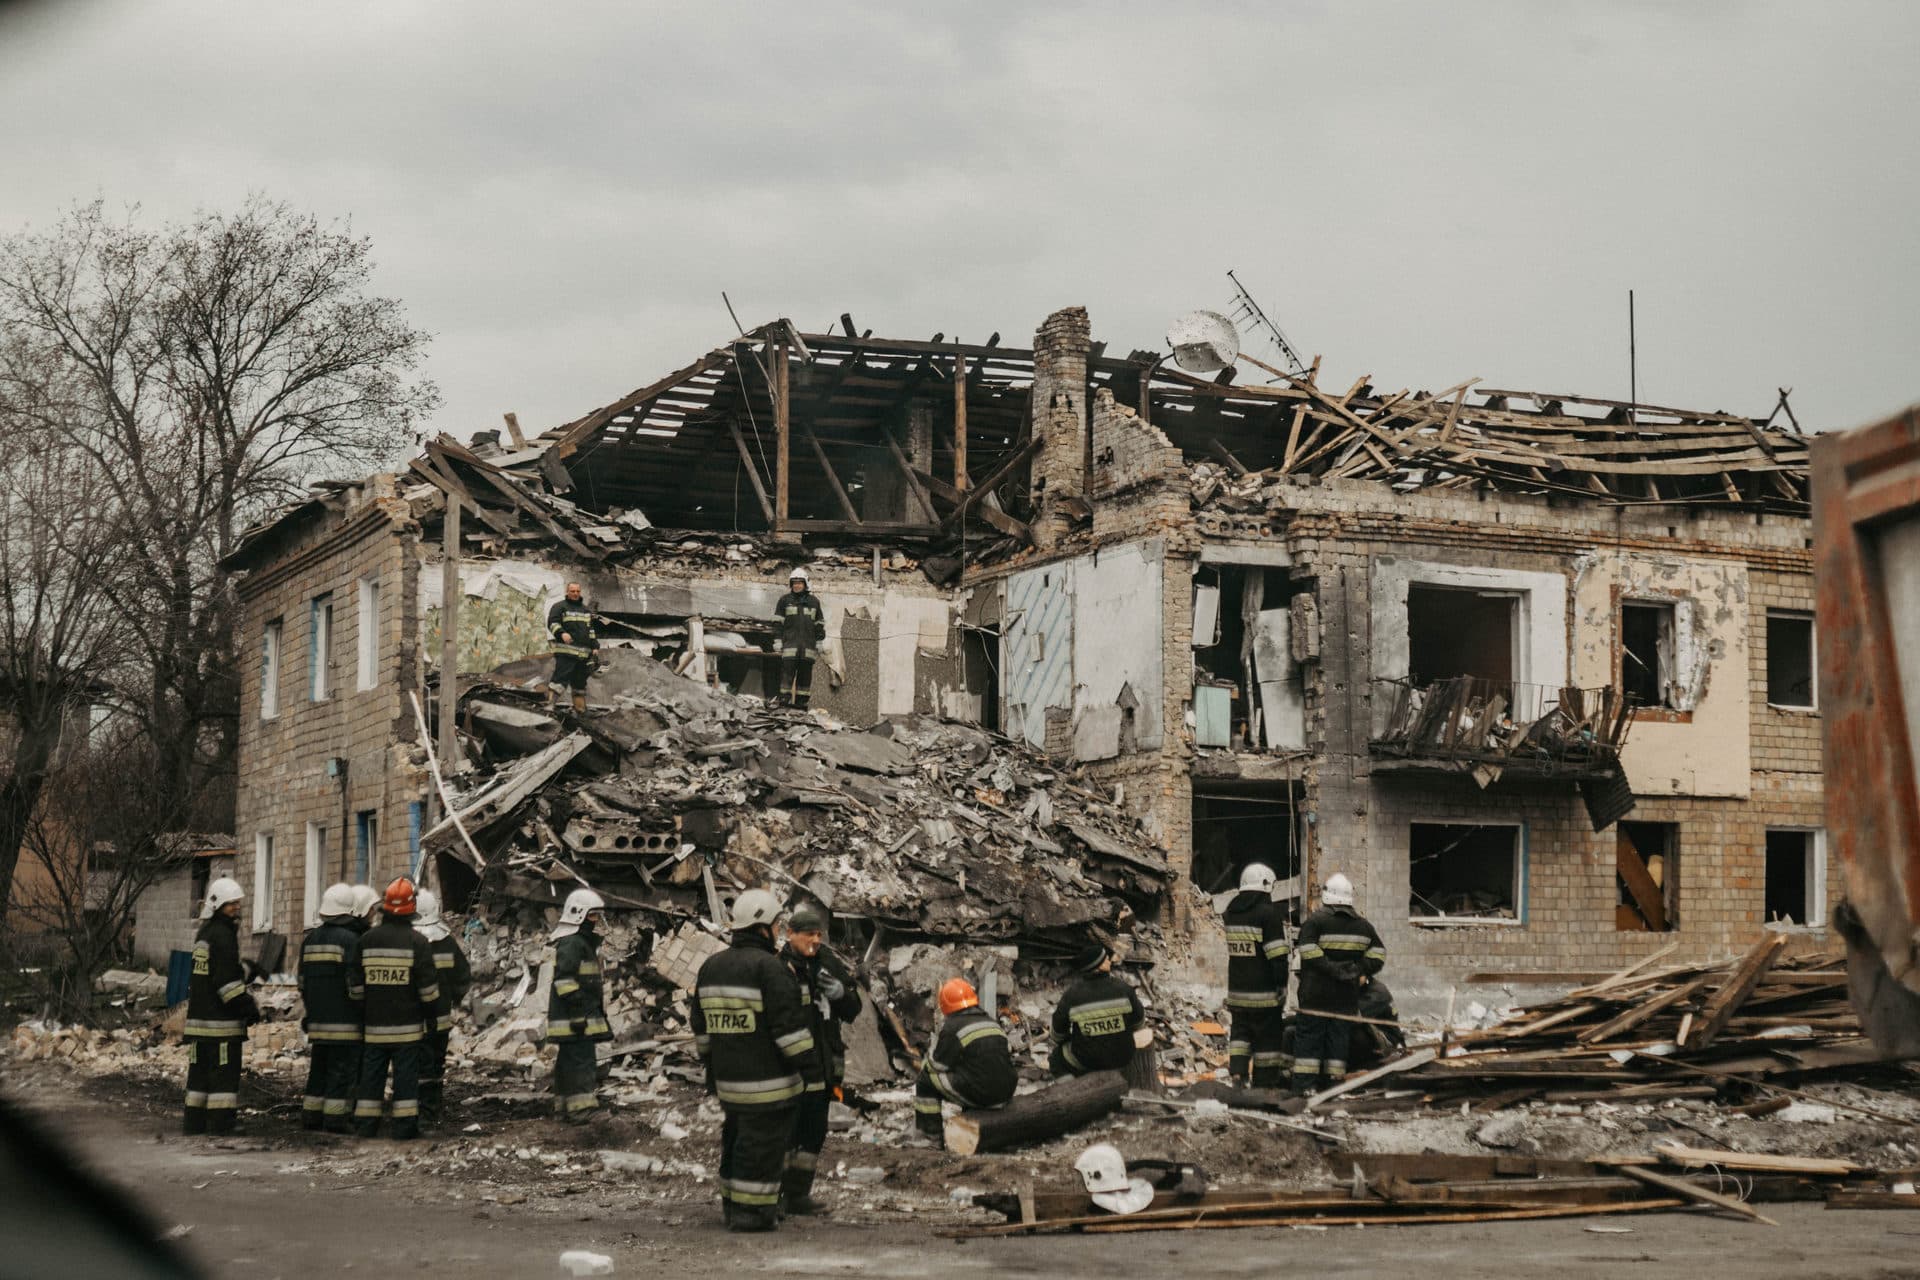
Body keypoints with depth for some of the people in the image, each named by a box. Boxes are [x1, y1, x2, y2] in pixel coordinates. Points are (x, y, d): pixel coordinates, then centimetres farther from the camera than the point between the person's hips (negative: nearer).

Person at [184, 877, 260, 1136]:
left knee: (199, 1072, 12)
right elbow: (226, 980, -18)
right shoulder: (222, 935, -13)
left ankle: (195, 1124, 16)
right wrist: (247, 1007, -12)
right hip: (220, 1021, -10)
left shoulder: (204, 933, 18)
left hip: (197, 1017, 10)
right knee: (225, 1073, -6)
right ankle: (221, 1124, -8)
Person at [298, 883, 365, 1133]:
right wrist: (363, 1013, -5)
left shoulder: (310, 939, 11)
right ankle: (336, 1119, -3)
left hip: (317, 1018, 7)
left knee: (318, 1069, 15)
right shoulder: (351, 940, -12)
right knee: (343, 1070, -2)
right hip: (345, 1019, -7)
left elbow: (302, 981, 17)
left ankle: (311, 1116, 17)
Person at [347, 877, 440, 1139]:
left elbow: (355, 983, 9)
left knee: (371, 1073, 9)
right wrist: (430, 1012, 7)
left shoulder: (367, 940, 4)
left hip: (375, 1023, 3)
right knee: (406, 1074, 0)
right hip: (407, 1024, -3)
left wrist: (363, 1012, 21)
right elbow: (427, 986, -7)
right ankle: (405, 1125, -1)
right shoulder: (416, 941, -7)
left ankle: (365, 1124, 11)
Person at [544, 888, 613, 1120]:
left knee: (568, 1061, 14)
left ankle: (564, 1106, 20)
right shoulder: (570, 944, -15)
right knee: (581, 1061, -13)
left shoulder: (584, 943, 21)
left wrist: (598, 1013, 30)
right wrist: (577, 1010, -26)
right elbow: (564, 980, -23)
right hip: (574, 1019, -11)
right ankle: (580, 1108, -15)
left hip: (581, 1017, 11)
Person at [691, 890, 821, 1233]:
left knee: (737, 1137, 18)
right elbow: (790, 1024, -19)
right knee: (764, 1143, -1)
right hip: (768, 1079, -8)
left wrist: (710, 1066, 25)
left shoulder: (712, 966, 10)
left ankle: (732, 1205, 24)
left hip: (727, 1077, 8)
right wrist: (810, 1064, -14)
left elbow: (702, 1026, 16)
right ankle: (751, 1212, 0)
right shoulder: (770, 968, -15)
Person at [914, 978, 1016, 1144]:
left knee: (926, 1079, 10)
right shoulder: (991, 1020, 14)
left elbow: (937, 1065, -1)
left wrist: (925, 1063, 24)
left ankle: (932, 1132, 16)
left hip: (977, 1095, -7)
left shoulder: (952, 1027, -5)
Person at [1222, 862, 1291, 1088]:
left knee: (1239, 1030, 15)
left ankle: (1237, 1070, 3)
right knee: (1268, 1035, 3)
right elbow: (1278, 955, -17)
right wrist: (1281, 984, -11)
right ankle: (1264, 1081, 5)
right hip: (1264, 991, -6)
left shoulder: (1231, 911, 8)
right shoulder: (1269, 913, -14)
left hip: (1236, 988, 6)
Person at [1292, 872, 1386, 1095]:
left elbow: (1308, 951, -20)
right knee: (1338, 1037, 10)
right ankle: (1333, 1081, 10)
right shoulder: (1362, 924, 9)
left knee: (1308, 1036, 0)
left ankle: (1305, 1083, -4)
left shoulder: (1315, 921, -7)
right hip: (1347, 995, 4)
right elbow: (1378, 952, 10)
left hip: (1316, 993, -4)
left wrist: (1331, 969, -17)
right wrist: (1362, 972, 7)